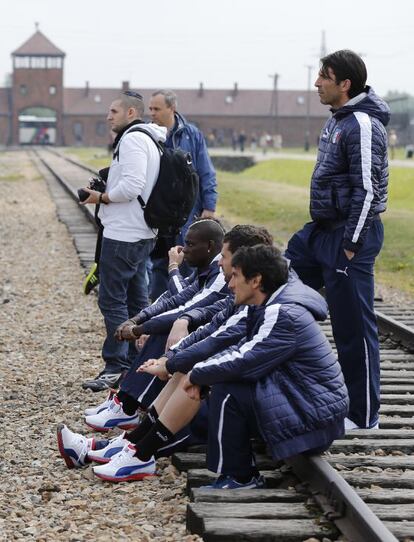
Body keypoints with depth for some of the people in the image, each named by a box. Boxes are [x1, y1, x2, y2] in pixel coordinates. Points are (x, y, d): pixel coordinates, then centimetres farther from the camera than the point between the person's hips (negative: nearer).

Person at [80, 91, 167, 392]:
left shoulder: (132, 139, -14)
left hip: (123, 235, -10)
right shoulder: (151, 138, 17)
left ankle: (116, 367, -6)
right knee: (136, 299, 14)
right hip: (142, 234, 11)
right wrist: (107, 191, 11)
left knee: (112, 300, -7)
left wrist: (102, 197, -12)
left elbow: (131, 186, -25)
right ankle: (136, 363, 20)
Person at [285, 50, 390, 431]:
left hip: (349, 235, -10)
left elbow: (367, 190, -21)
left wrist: (351, 243, -20)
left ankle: (364, 415, 8)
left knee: (354, 327, -3)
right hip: (321, 230, 10)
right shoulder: (339, 120, 12)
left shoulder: (363, 125, -18)